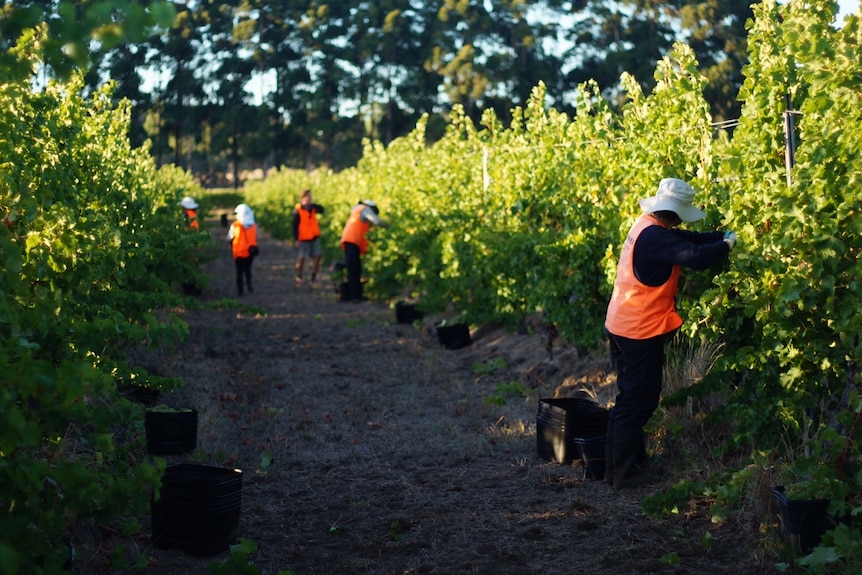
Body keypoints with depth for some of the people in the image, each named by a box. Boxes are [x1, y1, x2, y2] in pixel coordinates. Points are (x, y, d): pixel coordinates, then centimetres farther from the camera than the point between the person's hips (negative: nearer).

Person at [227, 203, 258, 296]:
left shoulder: (235, 225, -11)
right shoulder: (254, 225, -2)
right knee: (247, 269, 21)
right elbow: (255, 238, 4)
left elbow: (229, 239, -3)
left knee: (239, 271, 9)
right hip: (250, 251, 2)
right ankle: (249, 283, 0)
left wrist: (232, 246, 14)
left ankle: (240, 290, 9)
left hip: (239, 252, -2)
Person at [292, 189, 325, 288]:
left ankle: (312, 278, 6)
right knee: (301, 258, -3)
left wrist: (312, 205, -20)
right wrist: (296, 239, -15)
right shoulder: (297, 211, -11)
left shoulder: (312, 208, 5)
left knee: (318, 256, -3)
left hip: (314, 237, 5)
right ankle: (299, 278, 18)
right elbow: (295, 226, -11)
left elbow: (322, 210, -8)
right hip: (304, 239, -5)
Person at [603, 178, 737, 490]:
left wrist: (722, 235, 0)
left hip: (622, 326, 10)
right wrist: (728, 244, -17)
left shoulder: (647, 226, 8)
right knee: (637, 401, 0)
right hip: (640, 333, -10)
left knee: (632, 397, 19)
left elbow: (689, 239, 12)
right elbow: (695, 256, -33)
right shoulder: (655, 237, -24)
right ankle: (625, 472, 7)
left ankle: (629, 461, 29)